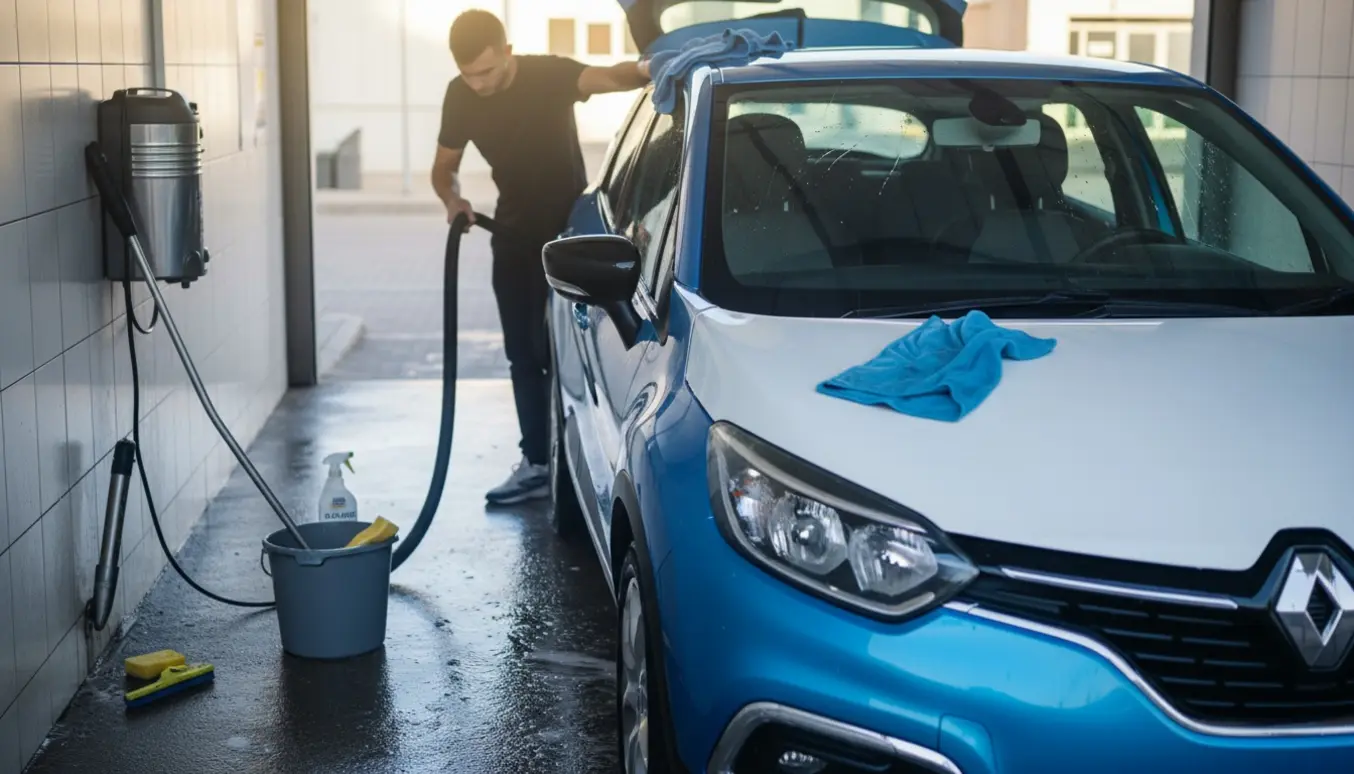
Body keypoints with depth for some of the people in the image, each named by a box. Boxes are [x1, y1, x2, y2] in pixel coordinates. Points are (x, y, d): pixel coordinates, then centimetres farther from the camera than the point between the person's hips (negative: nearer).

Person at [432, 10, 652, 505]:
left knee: (555, 348, -8)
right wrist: (452, 199, -16)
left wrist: (640, 72, -62)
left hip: (569, 228, -5)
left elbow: (605, 78, -40)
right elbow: (445, 166, 6)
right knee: (523, 354, 6)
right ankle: (536, 464, 11)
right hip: (514, 233, 5)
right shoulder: (460, 97, -6)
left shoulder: (549, 75, -21)